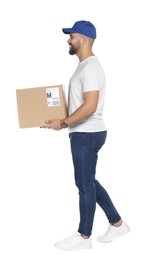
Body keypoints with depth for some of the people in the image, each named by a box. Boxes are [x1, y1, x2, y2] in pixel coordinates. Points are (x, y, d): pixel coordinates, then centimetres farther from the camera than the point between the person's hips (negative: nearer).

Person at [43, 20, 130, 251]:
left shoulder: (90, 67, -19)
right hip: (85, 133, 11)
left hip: (86, 134, -11)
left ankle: (84, 236, 12)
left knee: (85, 184, -1)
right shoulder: (85, 66, 16)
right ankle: (117, 223, 24)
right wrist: (65, 120, 19)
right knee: (88, 182, 17)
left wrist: (63, 123, -22)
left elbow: (89, 106, -27)